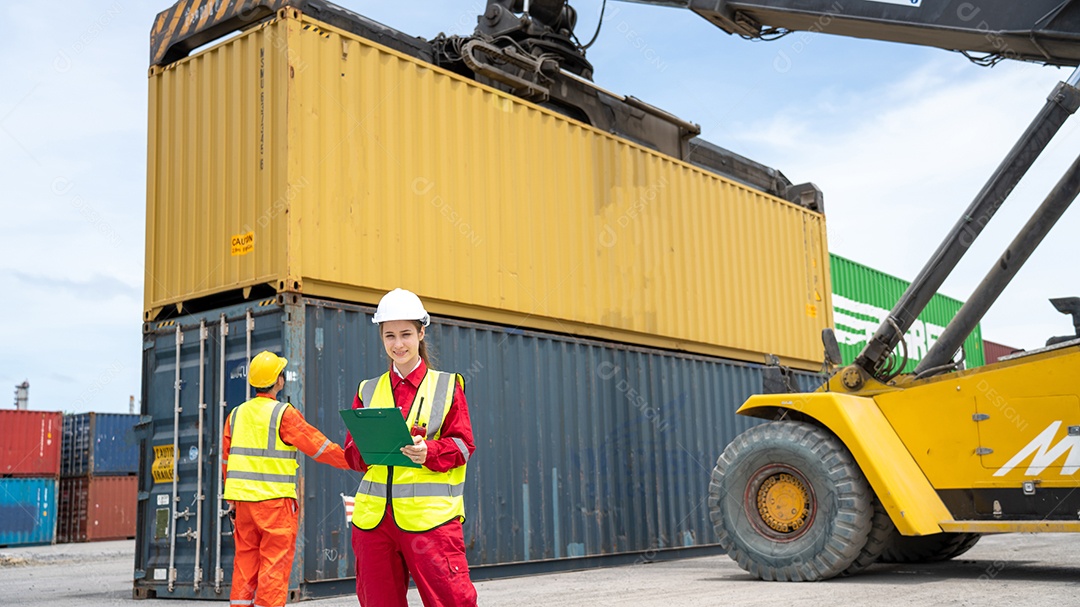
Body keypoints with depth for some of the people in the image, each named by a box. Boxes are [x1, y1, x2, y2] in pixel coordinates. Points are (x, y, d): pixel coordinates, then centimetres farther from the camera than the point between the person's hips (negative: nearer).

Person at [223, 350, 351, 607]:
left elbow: (226, 460, 15)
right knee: (275, 562, -2)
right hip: (275, 499, -6)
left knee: (245, 560, 13)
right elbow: (319, 446, -7)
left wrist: (232, 503, 22)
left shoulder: (236, 415, 10)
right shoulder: (283, 413, -9)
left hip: (243, 498, 6)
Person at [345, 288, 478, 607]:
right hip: (373, 516, 4)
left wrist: (428, 451, -19)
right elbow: (351, 450, 11)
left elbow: (463, 444, -1)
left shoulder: (446, 385, 5)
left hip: (430, 514, -3)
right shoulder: (368, 390, 14)